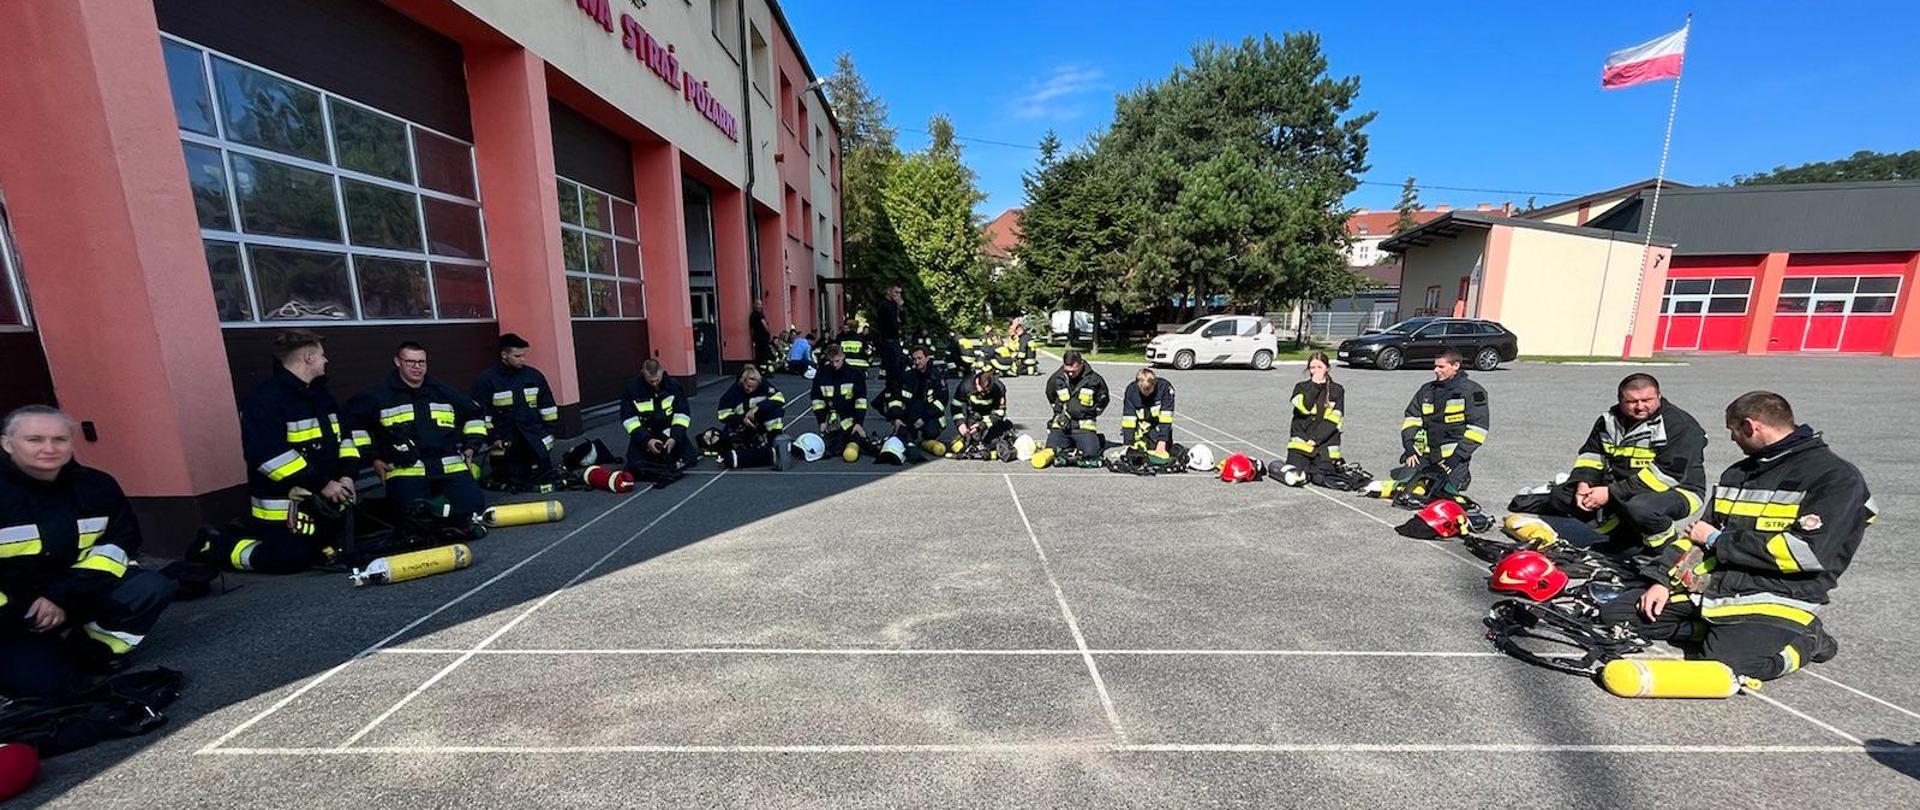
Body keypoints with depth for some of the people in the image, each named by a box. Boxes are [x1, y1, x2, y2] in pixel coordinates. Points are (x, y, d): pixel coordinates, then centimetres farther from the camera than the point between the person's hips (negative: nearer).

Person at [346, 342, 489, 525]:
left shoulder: (445, 392, 14)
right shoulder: (379, 396, 5)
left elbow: (474, 414, 25)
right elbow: (352, 422, 11)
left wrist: (471, 447, 15)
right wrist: (373, 457, 7)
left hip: (450, 467, 3)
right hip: (404, 470, -2)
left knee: (473, 504, -17)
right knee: (415, 515, -26)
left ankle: (438, 500, 11)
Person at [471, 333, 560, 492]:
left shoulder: (534, 376, 5)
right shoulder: (486, 379, -6)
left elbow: (548, 406, 11)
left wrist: (549, 431, 8)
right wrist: (492, 437, -9)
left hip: (536, 441, 3)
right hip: (505, 444, -3)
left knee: (544, 481, 1)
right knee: (516, 485, -1)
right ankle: (495, 477, 32)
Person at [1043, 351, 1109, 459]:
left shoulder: (1094, 379, -5)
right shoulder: (1056, 378, 0)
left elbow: (1102, 402, 10)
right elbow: (1051, 399, 19)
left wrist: (1089, 415, 5)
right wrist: (1060, 414, 11)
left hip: (1084, 426, -2)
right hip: (1061, 425, 2)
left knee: (1091, 452, -22)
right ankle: (1069, 443, 17)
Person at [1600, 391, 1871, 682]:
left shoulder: (1836, 478, -7)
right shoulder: (1738, 473, 14)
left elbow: (1806, 552, -18)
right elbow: (1700, 533, 14)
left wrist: (1717, 540, -9)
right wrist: (1663, 579, 2)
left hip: (1776, 596, -5)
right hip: (1710, 580, 6)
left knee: (1724, 662, -28)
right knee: (1614, 614, -6)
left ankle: (1805, 639, 2)